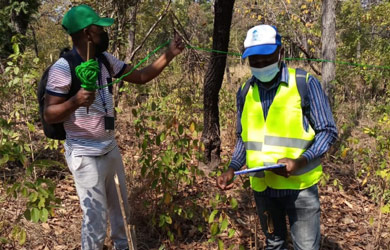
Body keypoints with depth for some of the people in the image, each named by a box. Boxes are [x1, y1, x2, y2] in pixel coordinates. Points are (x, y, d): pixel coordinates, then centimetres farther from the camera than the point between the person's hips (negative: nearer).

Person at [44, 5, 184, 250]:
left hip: (111, 149, 7)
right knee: (96, 216, 1)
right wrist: (75, 101, -37)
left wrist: (169, 54, -6)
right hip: (86, 156, -7)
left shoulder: (106, 60, 1)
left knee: (120, 207, 22)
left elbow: (141, 76, 4)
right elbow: (49, 115, -18)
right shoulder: (63, 69, -19)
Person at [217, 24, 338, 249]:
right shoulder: (245, 91, 4)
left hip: (299, 185, -4)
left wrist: (300, 162, -24)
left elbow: (328, 131, -9)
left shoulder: (305, 84, -10)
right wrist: (232, 170, -1)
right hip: (262, 186, 5)